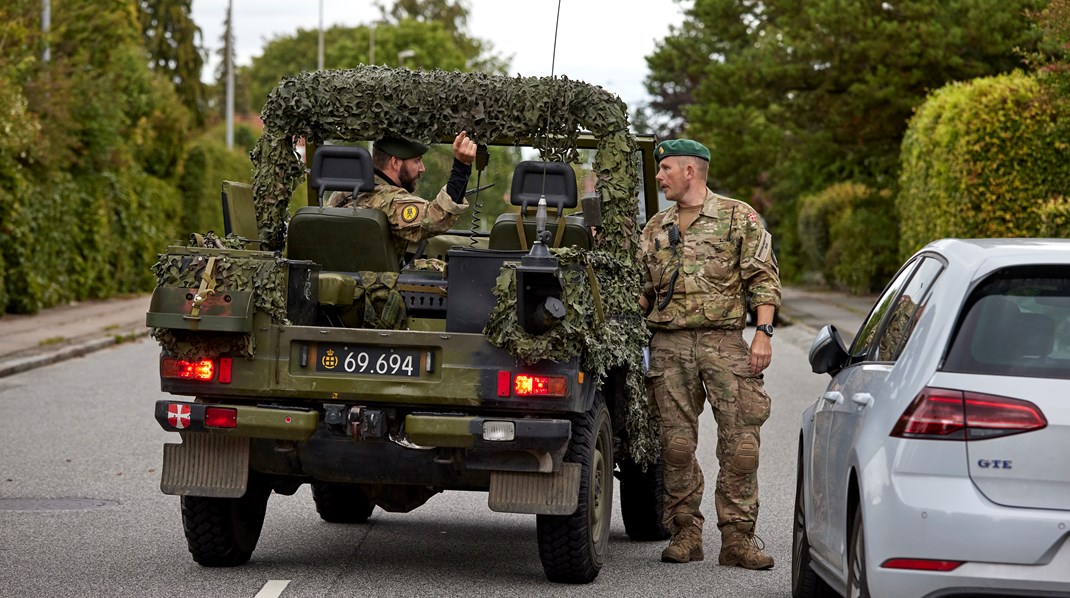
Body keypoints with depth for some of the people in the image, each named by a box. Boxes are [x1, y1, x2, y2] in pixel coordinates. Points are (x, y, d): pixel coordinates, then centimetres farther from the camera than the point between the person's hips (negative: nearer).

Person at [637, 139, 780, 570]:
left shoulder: (738, 218, 4)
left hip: (723, 340, -4)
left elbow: (763, 279, 0)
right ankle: (685, 532, 10)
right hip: (669, 344, 4)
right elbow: (645, 290, 21)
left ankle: (737, 537, -5)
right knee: (677, 444, 2)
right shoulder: (656, 228, 18)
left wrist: (763, 332, -10)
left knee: (739, 441, -8)